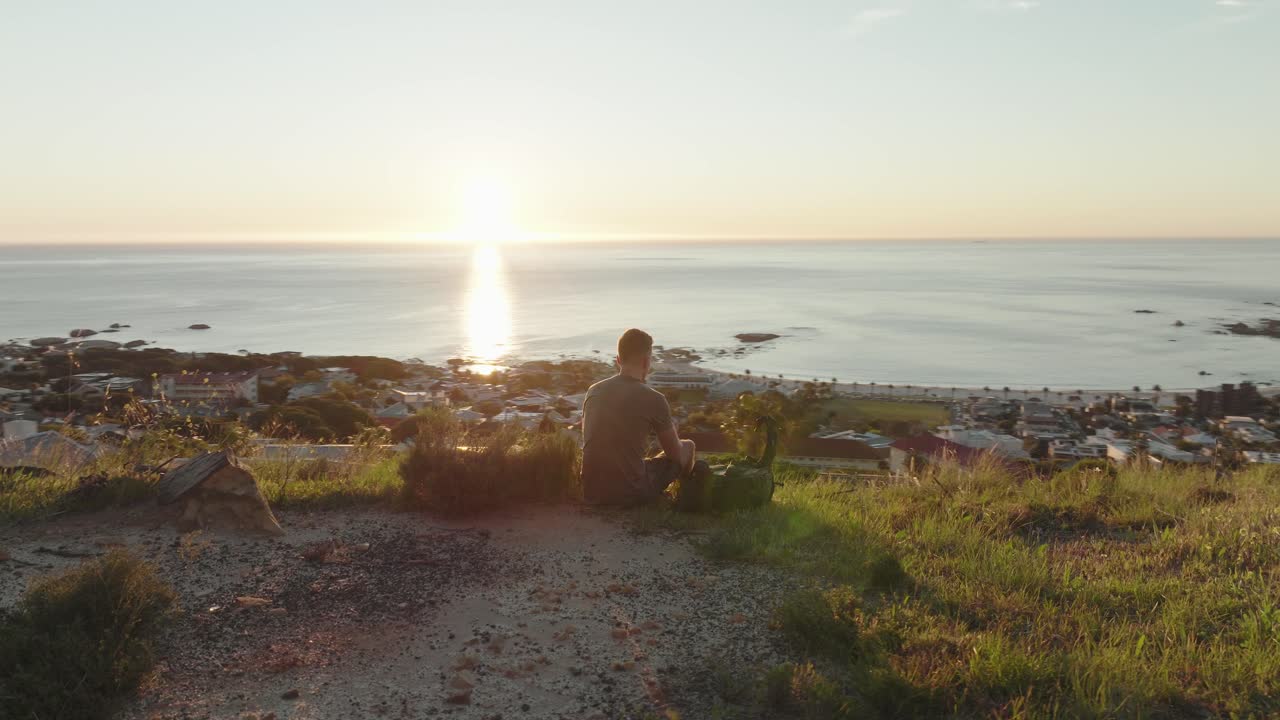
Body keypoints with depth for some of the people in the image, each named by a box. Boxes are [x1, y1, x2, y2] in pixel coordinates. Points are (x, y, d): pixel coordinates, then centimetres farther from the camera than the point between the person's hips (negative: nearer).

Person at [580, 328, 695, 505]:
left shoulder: (593, 391, 3)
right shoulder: (654, 399, -12)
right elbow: (676, 454, 1)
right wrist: (672, 431, 25)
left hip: (591, 492, 5)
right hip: (631, 493, -5)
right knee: (688, 446, 17)